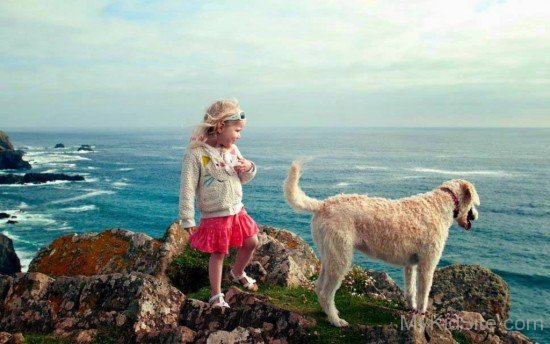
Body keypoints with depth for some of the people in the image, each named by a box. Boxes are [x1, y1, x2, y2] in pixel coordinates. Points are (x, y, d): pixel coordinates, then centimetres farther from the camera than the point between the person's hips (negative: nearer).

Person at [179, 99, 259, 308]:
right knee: (218, 254, 5)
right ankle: (216, 295, 24)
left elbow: (243, 179, 14)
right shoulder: (196, 153, -19)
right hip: (214, 217, -6)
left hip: (237, 211, 6)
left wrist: (249, 169, -9)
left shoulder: (232, 150, 1)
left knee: (251, 243, 15)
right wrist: (187, 220, -17)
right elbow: (187, 189, -18)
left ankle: (237, 273, 43)